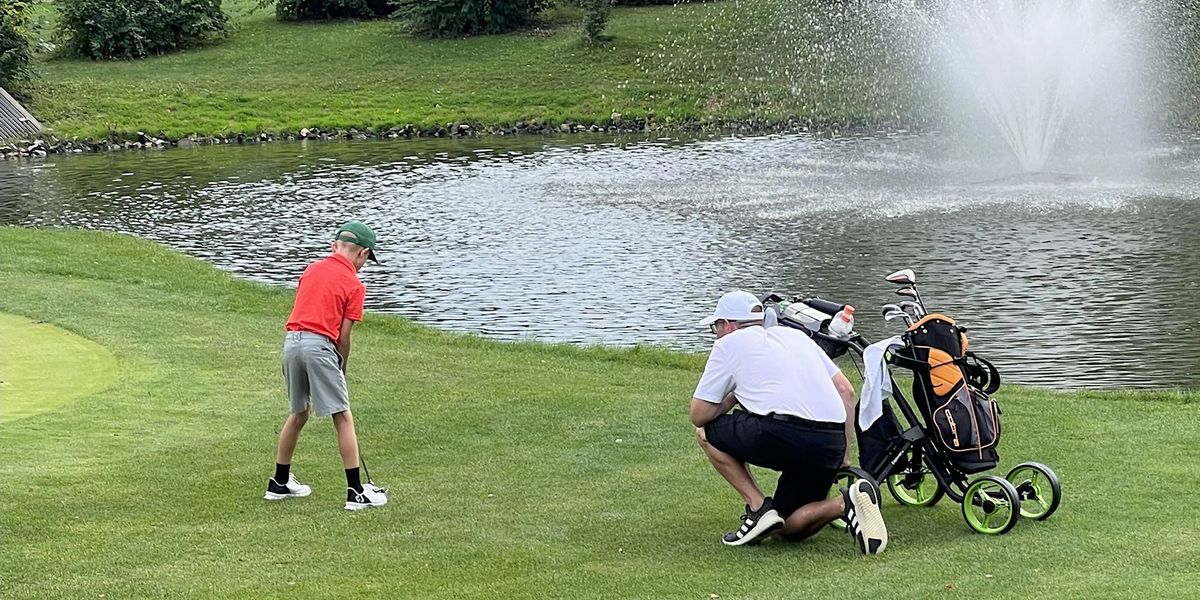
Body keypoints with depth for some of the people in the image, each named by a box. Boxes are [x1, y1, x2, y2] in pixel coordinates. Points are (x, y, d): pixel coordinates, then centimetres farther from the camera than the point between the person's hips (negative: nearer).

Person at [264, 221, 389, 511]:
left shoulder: (311, 269, 16)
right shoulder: (355, 285, 0)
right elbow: (343, 337, -2)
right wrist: (341, 370, 14)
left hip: (291, 340, 7)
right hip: (319, 345, -7)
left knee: (299, 414, 22)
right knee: (343, 419, -2)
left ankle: (279, 483, 30)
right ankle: (356, 492, -4)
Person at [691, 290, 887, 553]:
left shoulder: (729, 343, 13)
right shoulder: (794, 335, 29)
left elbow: (699, 415, 11)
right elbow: (846, 391, 23)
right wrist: (843, 456, 25)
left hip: (781, 436, -6)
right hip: (831, 444, 6)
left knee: (706, 432, 20)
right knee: (790, 529, 22)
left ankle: (758, 509, 6)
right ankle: (846, 503, -6)